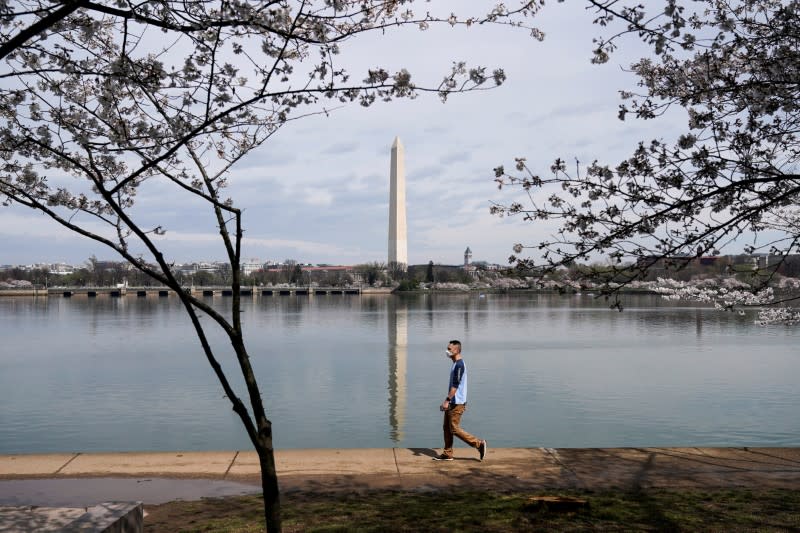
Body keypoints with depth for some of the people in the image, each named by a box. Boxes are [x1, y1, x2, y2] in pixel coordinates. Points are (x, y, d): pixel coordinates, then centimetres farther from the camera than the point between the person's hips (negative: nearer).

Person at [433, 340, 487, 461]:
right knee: (446, 428, 10)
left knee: (454, 429, -6)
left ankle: (479, 444, 0)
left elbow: (456, 385, -24)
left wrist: (447, 400, -26)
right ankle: (447, 454, 15)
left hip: (457, 403, -10)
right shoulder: (456, 364, 15)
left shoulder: (459, 365, -17)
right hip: (452, 402, 10)